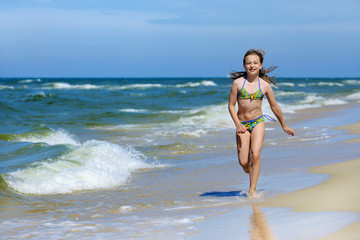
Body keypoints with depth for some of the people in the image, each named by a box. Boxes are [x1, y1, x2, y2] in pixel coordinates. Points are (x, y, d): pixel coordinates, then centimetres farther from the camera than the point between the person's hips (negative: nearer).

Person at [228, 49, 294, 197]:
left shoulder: (265, 85, -1)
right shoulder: (238, 83, -5)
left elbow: (274, 106, 11)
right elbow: (231, 105, -1)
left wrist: (284, 125, 20)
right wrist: (238, 124, -14)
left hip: (258, 122, 0)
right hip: (242, 124, 0)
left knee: (255, 155, -18)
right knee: (243, 162, -5)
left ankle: (252, 190, -9)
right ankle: (251, 172, 32)